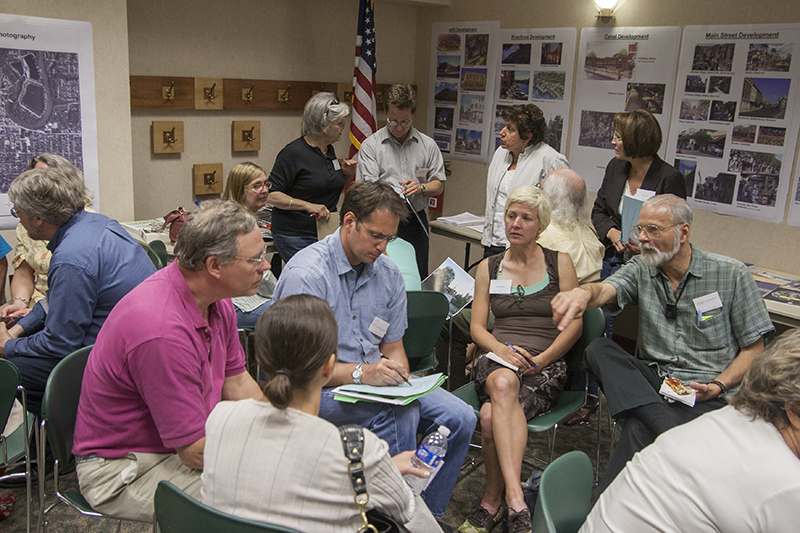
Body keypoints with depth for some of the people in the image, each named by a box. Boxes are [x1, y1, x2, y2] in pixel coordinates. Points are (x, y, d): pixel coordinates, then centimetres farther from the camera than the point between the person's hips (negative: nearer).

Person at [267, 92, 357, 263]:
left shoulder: (329, 150, 12)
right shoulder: (293, 152, -12)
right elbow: (271, 195, -16)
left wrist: (346, 175, 7)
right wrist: (307, 205, -25)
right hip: (295, 237, -7)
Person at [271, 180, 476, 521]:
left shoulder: (388, 273, 5)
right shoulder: (305, 274, -17)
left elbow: (393, 347, 11)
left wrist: (397, 377, -12)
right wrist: (360, 373, -30)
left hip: (374, 379, 7)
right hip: (318, 387, -7)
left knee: (459, 418, -9)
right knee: (401, 413, -32)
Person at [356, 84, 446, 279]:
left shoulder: (428, 145, 9)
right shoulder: (370, 145, 1)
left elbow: (439, 185, 10)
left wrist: (421, 187, -12)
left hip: (415, 221, 3)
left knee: (418, 281, 5)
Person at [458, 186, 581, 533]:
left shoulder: (559, 263, 10)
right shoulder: (488, 267, 16)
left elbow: (574, 325, 4)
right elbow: (477, 327, 10)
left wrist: (539, 360, -11)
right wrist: (503, 350, -12)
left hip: (545, 366, -1)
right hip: (495, 360, 2)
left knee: (491, 417, -34)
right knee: (503, 383, -39)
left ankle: (492, 500, -17)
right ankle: (515, 502, -41)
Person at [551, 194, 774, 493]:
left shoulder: (731, 275, -1)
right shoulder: (641, 271, 4)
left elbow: (754, 348, 3)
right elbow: (605, 290, -19)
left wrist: (719, 385, -14)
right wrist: (583, 293, -44)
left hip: (705, 393, -4)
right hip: (651, 381, 4)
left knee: (640, 430, -33)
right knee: (599, 350, -25)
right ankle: (670, 428, -35)